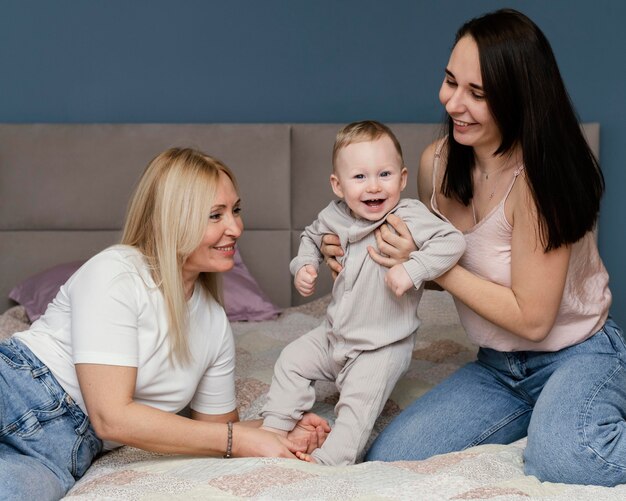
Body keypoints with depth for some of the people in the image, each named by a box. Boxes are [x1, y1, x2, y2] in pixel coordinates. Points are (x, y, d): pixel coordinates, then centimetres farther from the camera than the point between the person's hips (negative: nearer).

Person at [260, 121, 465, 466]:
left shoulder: (410, 216, -23)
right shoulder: (334, 216, -4)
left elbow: (452, 241, -33)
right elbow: (312, 236, 18)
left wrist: (412, 270, -39)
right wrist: (303, 265, 0)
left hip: (382, 347, -6)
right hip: (335, 334, 7)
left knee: (359, 401, -14)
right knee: (292, 360, 9)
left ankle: (329, 459, -6)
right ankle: (274, 428, 20)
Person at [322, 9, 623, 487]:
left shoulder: (538, 178, -24)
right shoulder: (437, 162, -4)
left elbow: (531, 317, -21)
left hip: (578, 354, -7)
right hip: (498, 365, 7)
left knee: (561, 457, -38)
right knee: (386, 459, -4)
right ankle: (540, 414, 12)